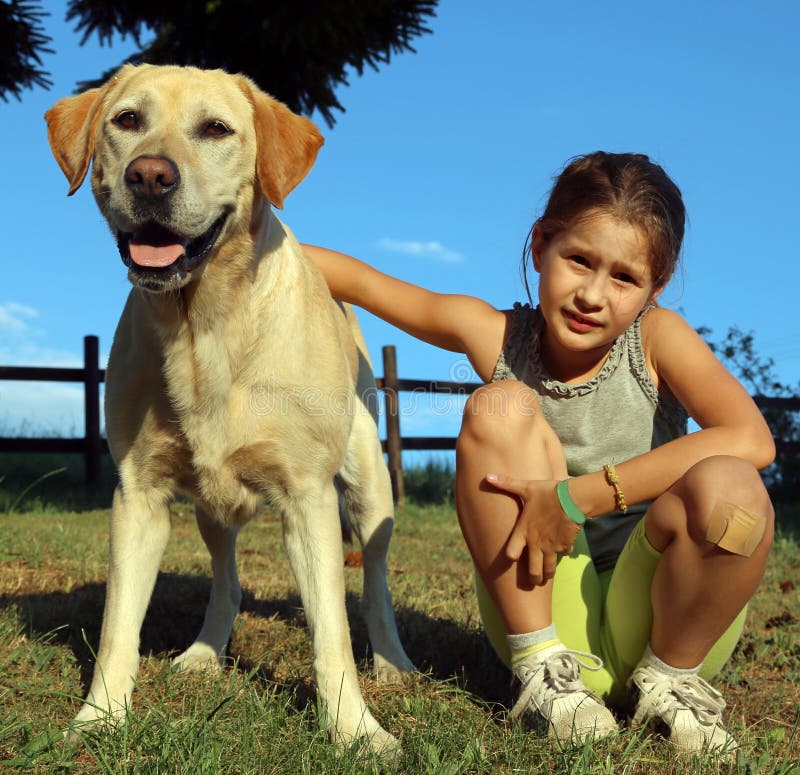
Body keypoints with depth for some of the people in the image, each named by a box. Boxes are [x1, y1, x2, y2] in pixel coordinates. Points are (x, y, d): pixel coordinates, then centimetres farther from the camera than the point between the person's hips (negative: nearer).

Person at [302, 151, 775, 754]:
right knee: (501, 406, -20)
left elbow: (751, 440, -27)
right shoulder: (496, 336, -4)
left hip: (650, 610, -1)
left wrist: (578, 496, -28)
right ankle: (542, 668, -11)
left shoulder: (657, 337, -9)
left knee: (729, 489, -33)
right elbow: (359, 280, 3)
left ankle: (670, 676, -3)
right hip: (540, 605, 1)